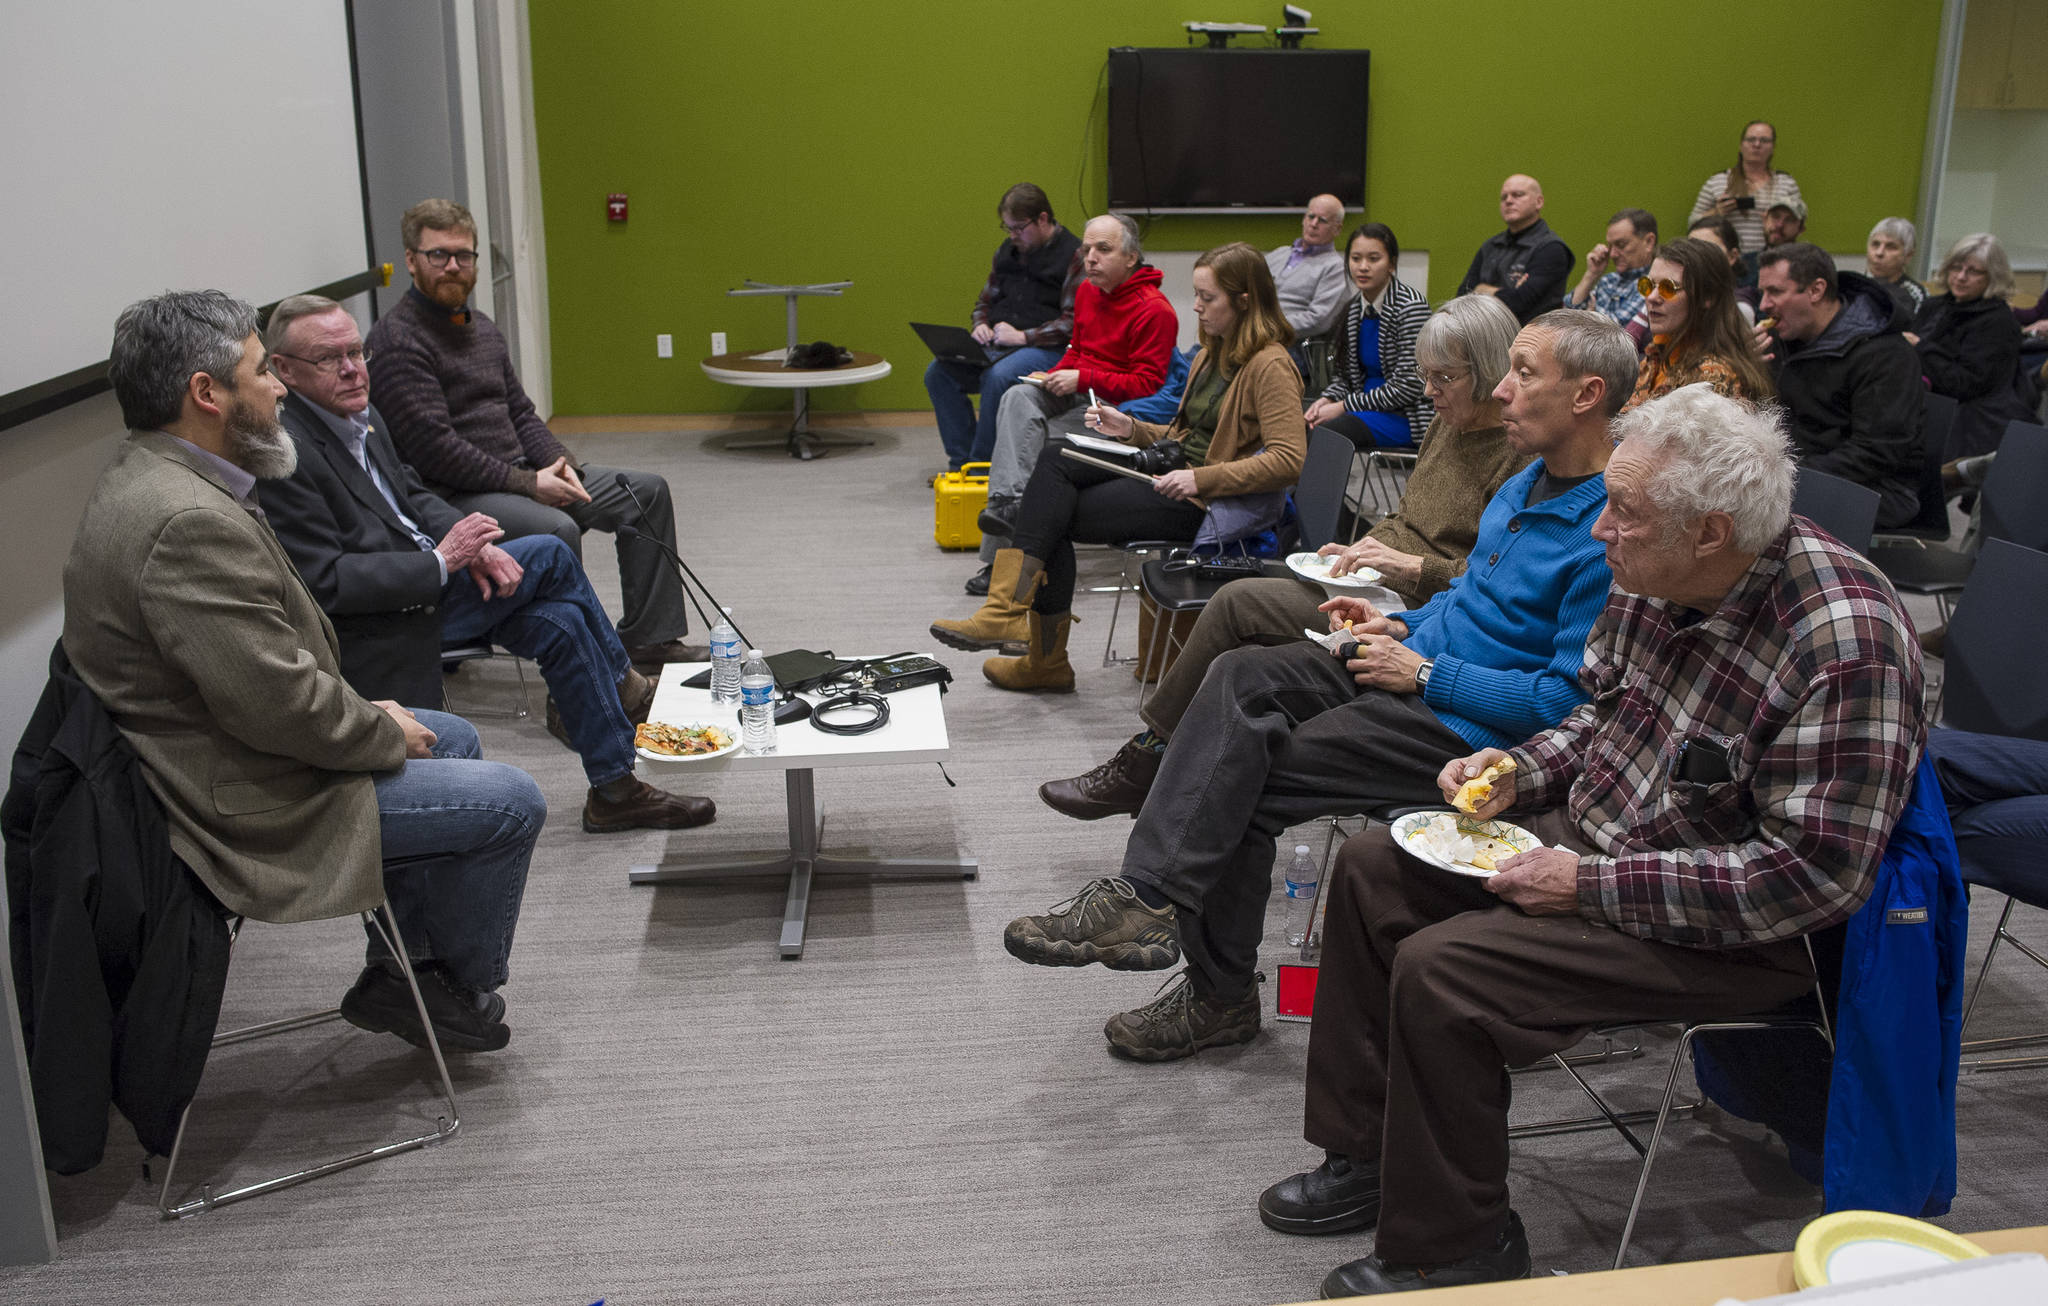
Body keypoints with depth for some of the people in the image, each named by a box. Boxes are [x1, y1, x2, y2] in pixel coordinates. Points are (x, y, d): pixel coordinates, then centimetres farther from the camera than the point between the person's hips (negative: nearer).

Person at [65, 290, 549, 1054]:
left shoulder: (153, 477, 6)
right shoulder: (190, 521, -29)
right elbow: (276, 702, -29)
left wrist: (365, 713, 6)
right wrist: (386, 731, -12)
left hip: (229, 756, 11)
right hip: (250, 806, -11)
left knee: (452, 738, 24)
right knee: (509, 803, -6)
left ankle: (401, 971, 28)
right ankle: (459, 992, 18)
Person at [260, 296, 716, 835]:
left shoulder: (361, 416, 6)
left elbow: (411, 497, 15)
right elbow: (324, 582, -25)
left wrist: (468, 544, -5)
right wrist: (441, 561, -22)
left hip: (421, 584, 8)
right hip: (377, 633, -8)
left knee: (560, 620, -3)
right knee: (548, 556, -10)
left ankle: (616, 789, 11)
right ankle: (623, 690, 11)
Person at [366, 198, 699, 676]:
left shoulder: (482, 328, 17)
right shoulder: (396, 339, -12)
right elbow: (432, 447, -20)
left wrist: (559, 465, -2)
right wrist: (527, 483, -19)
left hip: (518, 475, 9)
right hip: (453, 495, -9)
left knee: (647, 491, 4)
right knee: (557, 529, -36)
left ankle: (649, 640, 7)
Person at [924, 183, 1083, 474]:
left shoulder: (1074, 255, -5)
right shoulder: (1006, 252, 17)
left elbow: (1074, 322, -12)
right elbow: (985, 302, 28)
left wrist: (1024, 336, -16)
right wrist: (981, 326, 5)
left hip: (1048, 349, -7)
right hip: (997, 346, 7)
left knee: (998, 377, -36)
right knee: (938, 372, -14)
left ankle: (981, 463, -21)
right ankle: (960, 459, -9)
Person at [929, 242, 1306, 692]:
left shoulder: (1270, 365, -12)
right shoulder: (1211, 354, 17)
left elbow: (1288, 460, -20)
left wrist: (1200, 479, -22)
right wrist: (1132, 429, 7)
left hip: (1213, 503, -9)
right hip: (1173, 468, 9)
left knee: (1056, 516, -13)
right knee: (1054, 458, -12)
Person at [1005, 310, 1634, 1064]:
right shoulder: (1528, 483, 13)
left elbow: (1570, 698, -23)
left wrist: (1425, 672, -18)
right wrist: (1404, 626, 8)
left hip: (1471, 729, -9)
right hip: (1420, 661, 9)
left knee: (1251, 780, -17)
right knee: (1241, 677, -14)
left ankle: (1220, 994, -7)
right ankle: (1147, 899, -18)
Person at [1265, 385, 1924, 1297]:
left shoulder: (1846, 644, -29)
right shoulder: (1655, 578, -5)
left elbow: (1814, 875, -28)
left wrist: (1592, 884, -26)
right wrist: (1520, 771, -4)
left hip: (1744, 931, -9)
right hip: (1598, 831, 9)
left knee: (1440, 969, -22)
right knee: (1373, 868, 6)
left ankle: (1455, 1249, 1)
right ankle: (1367, 1158, 19)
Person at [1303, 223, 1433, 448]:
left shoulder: (1411, 305, -13)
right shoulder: (1353, 307, 8)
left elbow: (1407, 387, -17)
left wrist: (1343, 406, -16)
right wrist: (1327, 400, -5)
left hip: (1402, 415, -7)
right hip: (1368, 405, 7)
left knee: (1321, 432, -29)